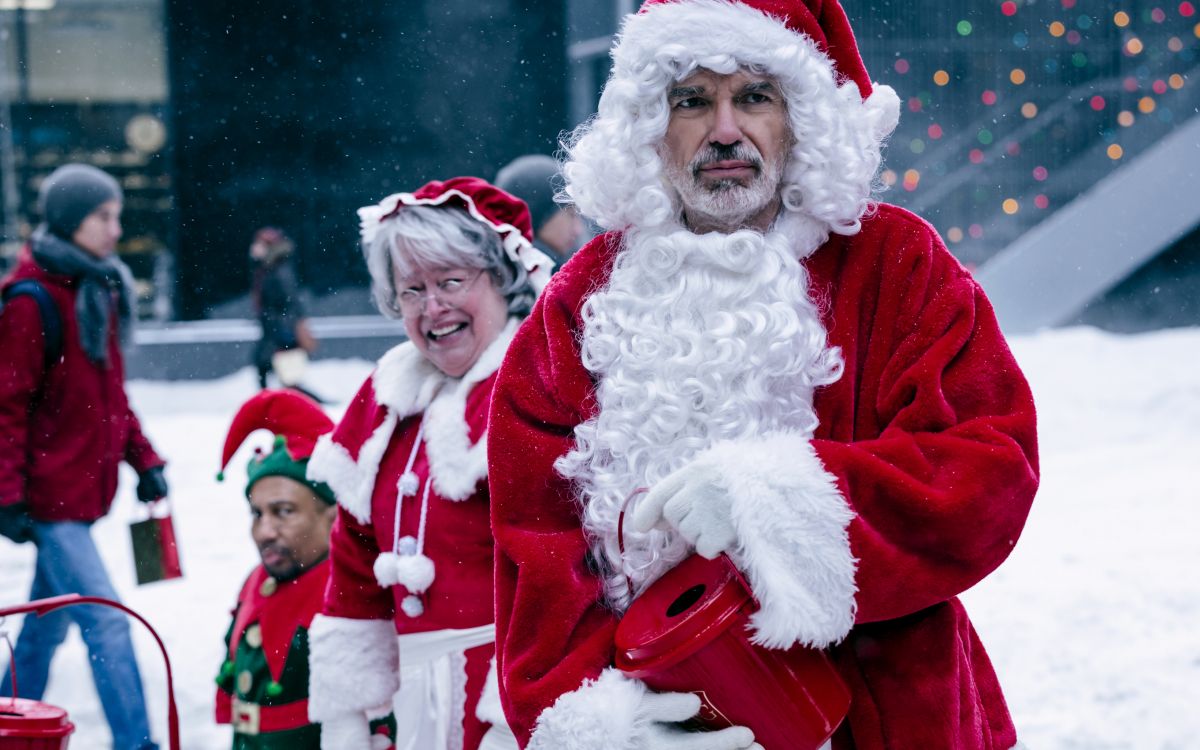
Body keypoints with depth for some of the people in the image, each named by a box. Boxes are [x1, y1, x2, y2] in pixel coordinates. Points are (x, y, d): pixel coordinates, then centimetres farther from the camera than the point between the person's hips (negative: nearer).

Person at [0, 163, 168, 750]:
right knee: (106, 621, -10)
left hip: (83, 486, 8)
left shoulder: (100, 291, 11)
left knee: (48, 622, 17)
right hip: (50, 492, -8)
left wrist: (144, 460, 15)